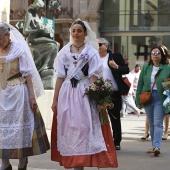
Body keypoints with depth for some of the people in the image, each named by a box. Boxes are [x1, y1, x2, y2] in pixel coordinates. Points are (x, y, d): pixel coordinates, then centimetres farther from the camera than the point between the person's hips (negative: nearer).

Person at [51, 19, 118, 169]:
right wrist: (55, 99, 5)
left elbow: (93, 78, -4)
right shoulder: (64, 51, 9)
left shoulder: (91, 52, 1)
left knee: (82, 127, -6)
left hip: (84, 93, -3)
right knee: (67, 128, 3)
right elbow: (60, 77, 9)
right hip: (66, 93, 3)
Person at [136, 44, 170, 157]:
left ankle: (157, 146, -20)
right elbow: (140, 84, 10)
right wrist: (138, 100, 7)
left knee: (158, 123, -12)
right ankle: (155, 146, 16)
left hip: (160, 98, -4)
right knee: (151, 123, 9)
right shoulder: (146, 67, 8)